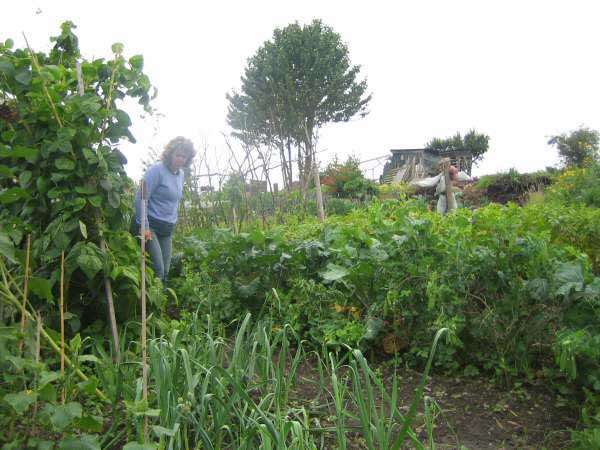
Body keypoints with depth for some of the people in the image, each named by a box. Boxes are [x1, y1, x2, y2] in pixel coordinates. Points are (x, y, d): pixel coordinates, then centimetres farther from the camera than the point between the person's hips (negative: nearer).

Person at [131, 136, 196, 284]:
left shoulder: (181, 174, 12)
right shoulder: (156, 171, -11)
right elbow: (141, 198, -16)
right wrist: (143, 226, -19)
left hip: (167, 229, 7)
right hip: (150, 226, -7)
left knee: (165, 272, 5)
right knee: (157, 270, -15)